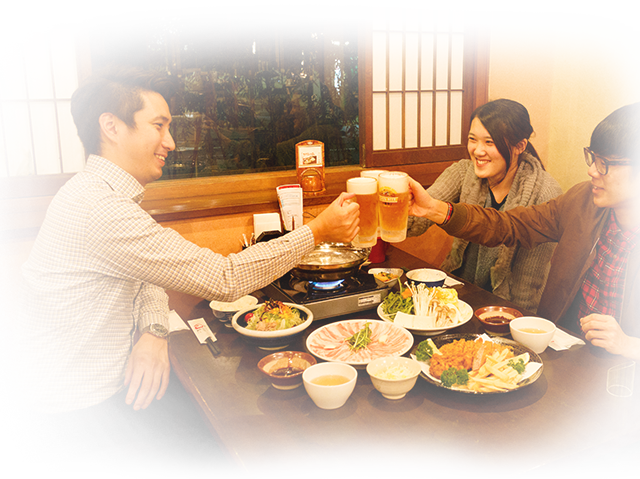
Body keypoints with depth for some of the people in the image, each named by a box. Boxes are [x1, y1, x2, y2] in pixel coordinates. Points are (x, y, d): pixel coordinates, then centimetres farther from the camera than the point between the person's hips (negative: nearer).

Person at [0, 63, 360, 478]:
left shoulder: (106, 195, 7)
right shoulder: (95, 210, -27)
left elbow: (148, 281, 15)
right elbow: (224, 280, -27)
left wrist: (154, 331, -8)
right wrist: (318, 231, -17)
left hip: (116, 396, 9)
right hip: (60, 436, -8)